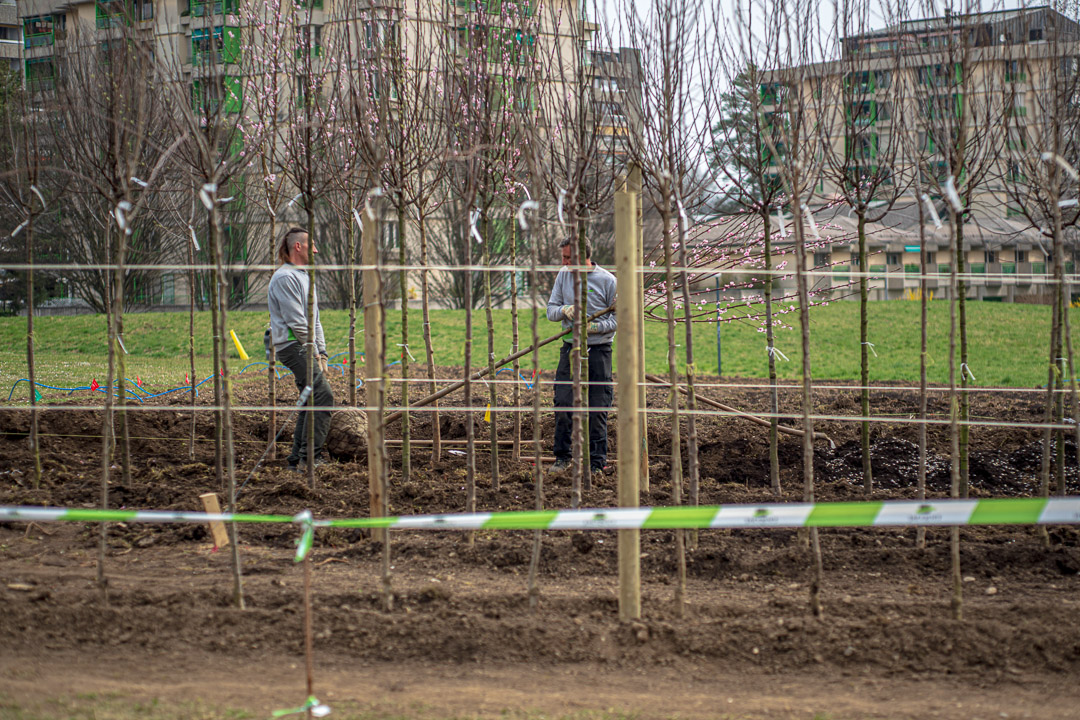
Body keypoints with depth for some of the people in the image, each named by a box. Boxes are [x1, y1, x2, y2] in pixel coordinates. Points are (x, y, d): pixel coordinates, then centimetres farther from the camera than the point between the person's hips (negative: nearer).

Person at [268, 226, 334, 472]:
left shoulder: (304, 276, 22)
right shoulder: (285, 277, -11)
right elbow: (295, 321, -16)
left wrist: (321, 352, 15)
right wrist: (313, 351, -12)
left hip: (305, 348, 10)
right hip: (293, 347, -10)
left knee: (311, 400, 9)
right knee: (322, 395, -18)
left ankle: (297, 459, 13)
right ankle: (310, 457, -18)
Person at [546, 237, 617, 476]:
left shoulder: (607, 280, -5)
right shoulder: (564, 274, 7)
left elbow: (619, 318, -3)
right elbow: (550, 310, 8)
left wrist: (597, 326, -19)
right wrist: (564, 310, -15)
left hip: (598, 351, -3)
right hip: (570, 348, 3)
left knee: (597, 409, -1)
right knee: (563, 404, -1)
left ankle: (596, 462, 7)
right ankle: (562, 457, 12)